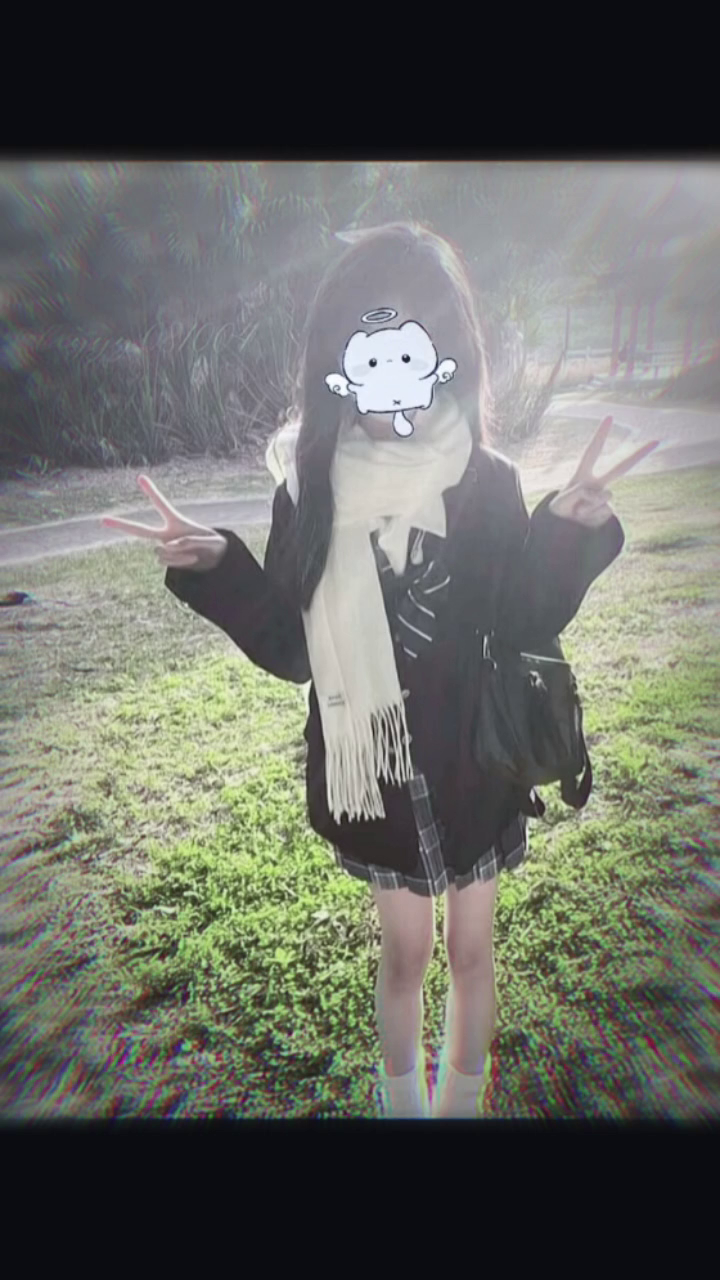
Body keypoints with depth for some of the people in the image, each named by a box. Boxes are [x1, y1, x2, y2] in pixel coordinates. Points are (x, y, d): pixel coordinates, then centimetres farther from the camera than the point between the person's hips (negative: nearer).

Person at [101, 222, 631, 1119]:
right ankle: (404, 1103, 47)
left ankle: (462, 1101, 48)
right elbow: (290, 649, -7)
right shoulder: (312, 488, -8)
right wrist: (215, 569, -18)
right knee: (404, 951, 19)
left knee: (471, 950, 19)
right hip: (372, 766, 0)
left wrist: (569, 537, -22)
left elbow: (524, 631, -9)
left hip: (471, 762, 0)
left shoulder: (487, 483, -10)